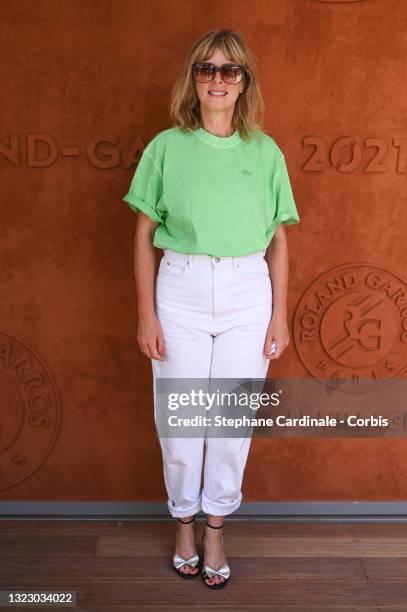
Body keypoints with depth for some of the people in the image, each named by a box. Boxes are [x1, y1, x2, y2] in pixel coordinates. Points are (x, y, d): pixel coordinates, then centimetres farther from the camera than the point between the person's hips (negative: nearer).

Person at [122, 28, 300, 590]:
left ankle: (216, 531, 27)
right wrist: (146, 313, -3)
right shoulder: (166, 147, 1)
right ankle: (185, 523, 31)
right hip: (181, 290, 0)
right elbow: (144, 235, 2)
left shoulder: (265, 152, 4)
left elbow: (279, 240, 7)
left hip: (248, 293, 1)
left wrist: (280, 315, 2)